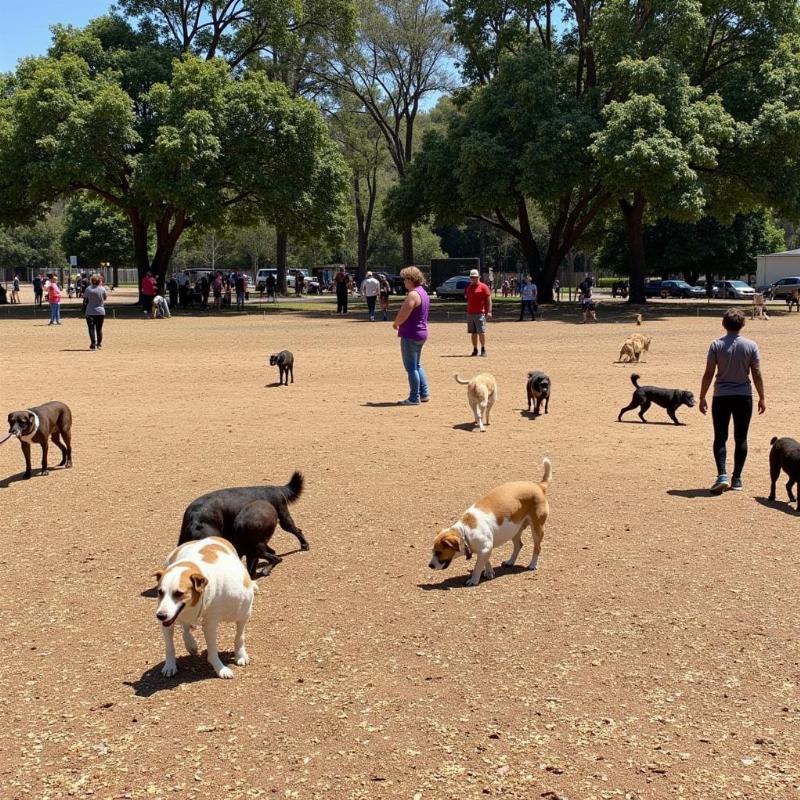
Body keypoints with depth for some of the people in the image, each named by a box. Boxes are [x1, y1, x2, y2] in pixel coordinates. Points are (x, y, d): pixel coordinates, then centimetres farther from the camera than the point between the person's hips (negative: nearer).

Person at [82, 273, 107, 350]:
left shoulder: (88, 289, -4)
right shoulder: (102, 289, -7)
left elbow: (85, 300, 0)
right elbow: (105, 298, 9)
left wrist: (84, 309, 11)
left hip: (90, 312, -1)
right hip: (100, 312, 1)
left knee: (91, 328, -2)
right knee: (99, 329, 13)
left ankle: (93, 344, -12)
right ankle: (99, 344, 20)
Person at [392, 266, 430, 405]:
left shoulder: (413, 295, -20)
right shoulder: (422, 292, 12)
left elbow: (403, 315, -21)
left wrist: (395, 324, -2)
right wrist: (399, 323, 9)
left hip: (410, 334, -10)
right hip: (421, 333, 10)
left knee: (411, 367, -2)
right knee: (416, 365, 20)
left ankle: (414, 397, 2)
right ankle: (424, 393, 20)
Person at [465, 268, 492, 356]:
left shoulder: (483, 287, -3)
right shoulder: (468, 287, 16)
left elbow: (489, 300, -6)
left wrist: (489, 311, -14)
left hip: (480, 313, -6)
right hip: (470, 313, 6)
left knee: (481, 332, -9)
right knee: (473, 333, 8)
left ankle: (483, 349, 0)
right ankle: (475, 350, 13)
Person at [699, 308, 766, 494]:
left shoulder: (716, 345, -6)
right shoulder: (751, 346, -3)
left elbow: (708, 374, -5)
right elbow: (757, 374, -1)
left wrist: (702, 397, 3)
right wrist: (762, 397, 8)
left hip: (721, 397, -1)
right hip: (744, 396, 1)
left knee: (720, 438, 5)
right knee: (741, 439, 9)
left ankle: (722, 475, -11)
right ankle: (736, 479, 12)